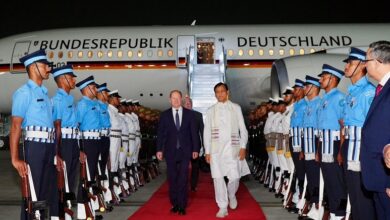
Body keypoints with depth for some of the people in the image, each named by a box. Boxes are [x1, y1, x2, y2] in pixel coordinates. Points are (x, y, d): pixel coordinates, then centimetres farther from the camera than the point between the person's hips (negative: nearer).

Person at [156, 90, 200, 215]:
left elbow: (194, 132, 5)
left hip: (185, 151, -1)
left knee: (183, 179, -2)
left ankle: (182, 206, 5)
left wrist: (195, 149, 1)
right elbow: (160, 133, 4)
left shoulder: (189, 114, 5)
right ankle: (175, 204, 17)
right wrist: (159, 149, -3)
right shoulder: (165, 115, 5)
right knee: (172, 179, 6)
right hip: (170, 151, 1)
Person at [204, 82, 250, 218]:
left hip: (232, 148, -1)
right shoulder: (210, 110, 8)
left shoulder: (236, 108, 6)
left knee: (235, 177, -3)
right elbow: (207, 132, 8)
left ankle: (231, 195, 30)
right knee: (218, 178, -2)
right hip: (216, 149, 1)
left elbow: (243, 129, 5)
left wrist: (243, 147, -4)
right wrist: (207, 151, 2)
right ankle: (223, 208, 10)